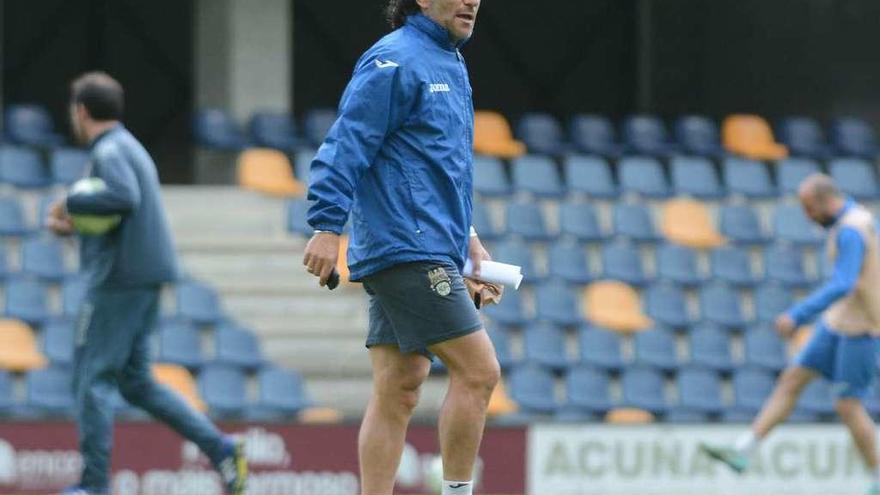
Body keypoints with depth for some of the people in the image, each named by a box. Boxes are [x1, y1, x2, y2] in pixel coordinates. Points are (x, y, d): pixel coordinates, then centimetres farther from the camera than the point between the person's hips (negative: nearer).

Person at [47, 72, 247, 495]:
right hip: (148, 277, 10)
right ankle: (220, 448, 2)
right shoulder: (130, 148, 21)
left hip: (118, 281, -10)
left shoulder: (110, 151, -11)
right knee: (135, 382, 12)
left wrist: (71, 203, -17)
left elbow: (125, 197, -30)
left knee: (94, 378, -4)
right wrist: (68, 222, 10)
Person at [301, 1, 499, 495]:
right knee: (478, 370, -11)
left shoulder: (449, 65, 20)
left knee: (398, 392, 6)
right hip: (408, 251, -9)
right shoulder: (396, 61, -10)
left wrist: (466, 236, 25)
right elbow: (347, 145, -16)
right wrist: (328, 227, -23)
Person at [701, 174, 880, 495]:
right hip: (839, 321, 10)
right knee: (792, 380, 4)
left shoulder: (850, 232, -23)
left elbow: (842, 285, -34)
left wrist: (797, 316, -35)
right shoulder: (852, 220, 10)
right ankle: (742, 451, 2)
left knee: (847, 406, -3)